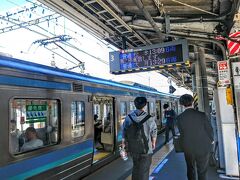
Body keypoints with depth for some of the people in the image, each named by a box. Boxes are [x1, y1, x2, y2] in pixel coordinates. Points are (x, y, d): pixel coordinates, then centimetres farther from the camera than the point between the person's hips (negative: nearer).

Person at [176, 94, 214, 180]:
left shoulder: (179, 118, -12)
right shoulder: (202, 115, -15)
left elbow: (182, 132, -4)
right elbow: (209, 129, -6)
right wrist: (211, 140, 14)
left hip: (188, 148, 1)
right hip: (203, 147, -1)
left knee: (190, 169, 22)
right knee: (202, 172, 15)